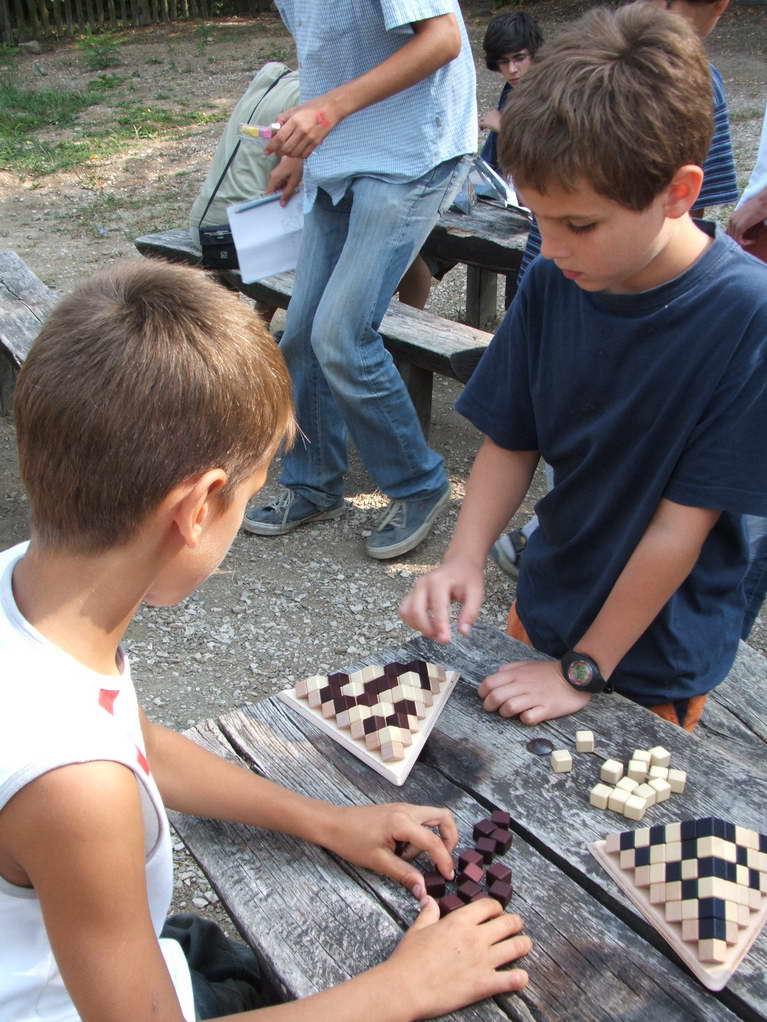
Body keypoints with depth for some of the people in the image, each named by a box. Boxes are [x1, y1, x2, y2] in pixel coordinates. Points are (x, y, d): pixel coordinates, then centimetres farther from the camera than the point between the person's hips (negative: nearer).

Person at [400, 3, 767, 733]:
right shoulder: (553, 283, -12)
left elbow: (683, 523, -23)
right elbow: (510, 444, -3)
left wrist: (582, 671, -17)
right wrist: (464, 558, -19)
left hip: (654, 664, -4)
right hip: (543, 611, 5)